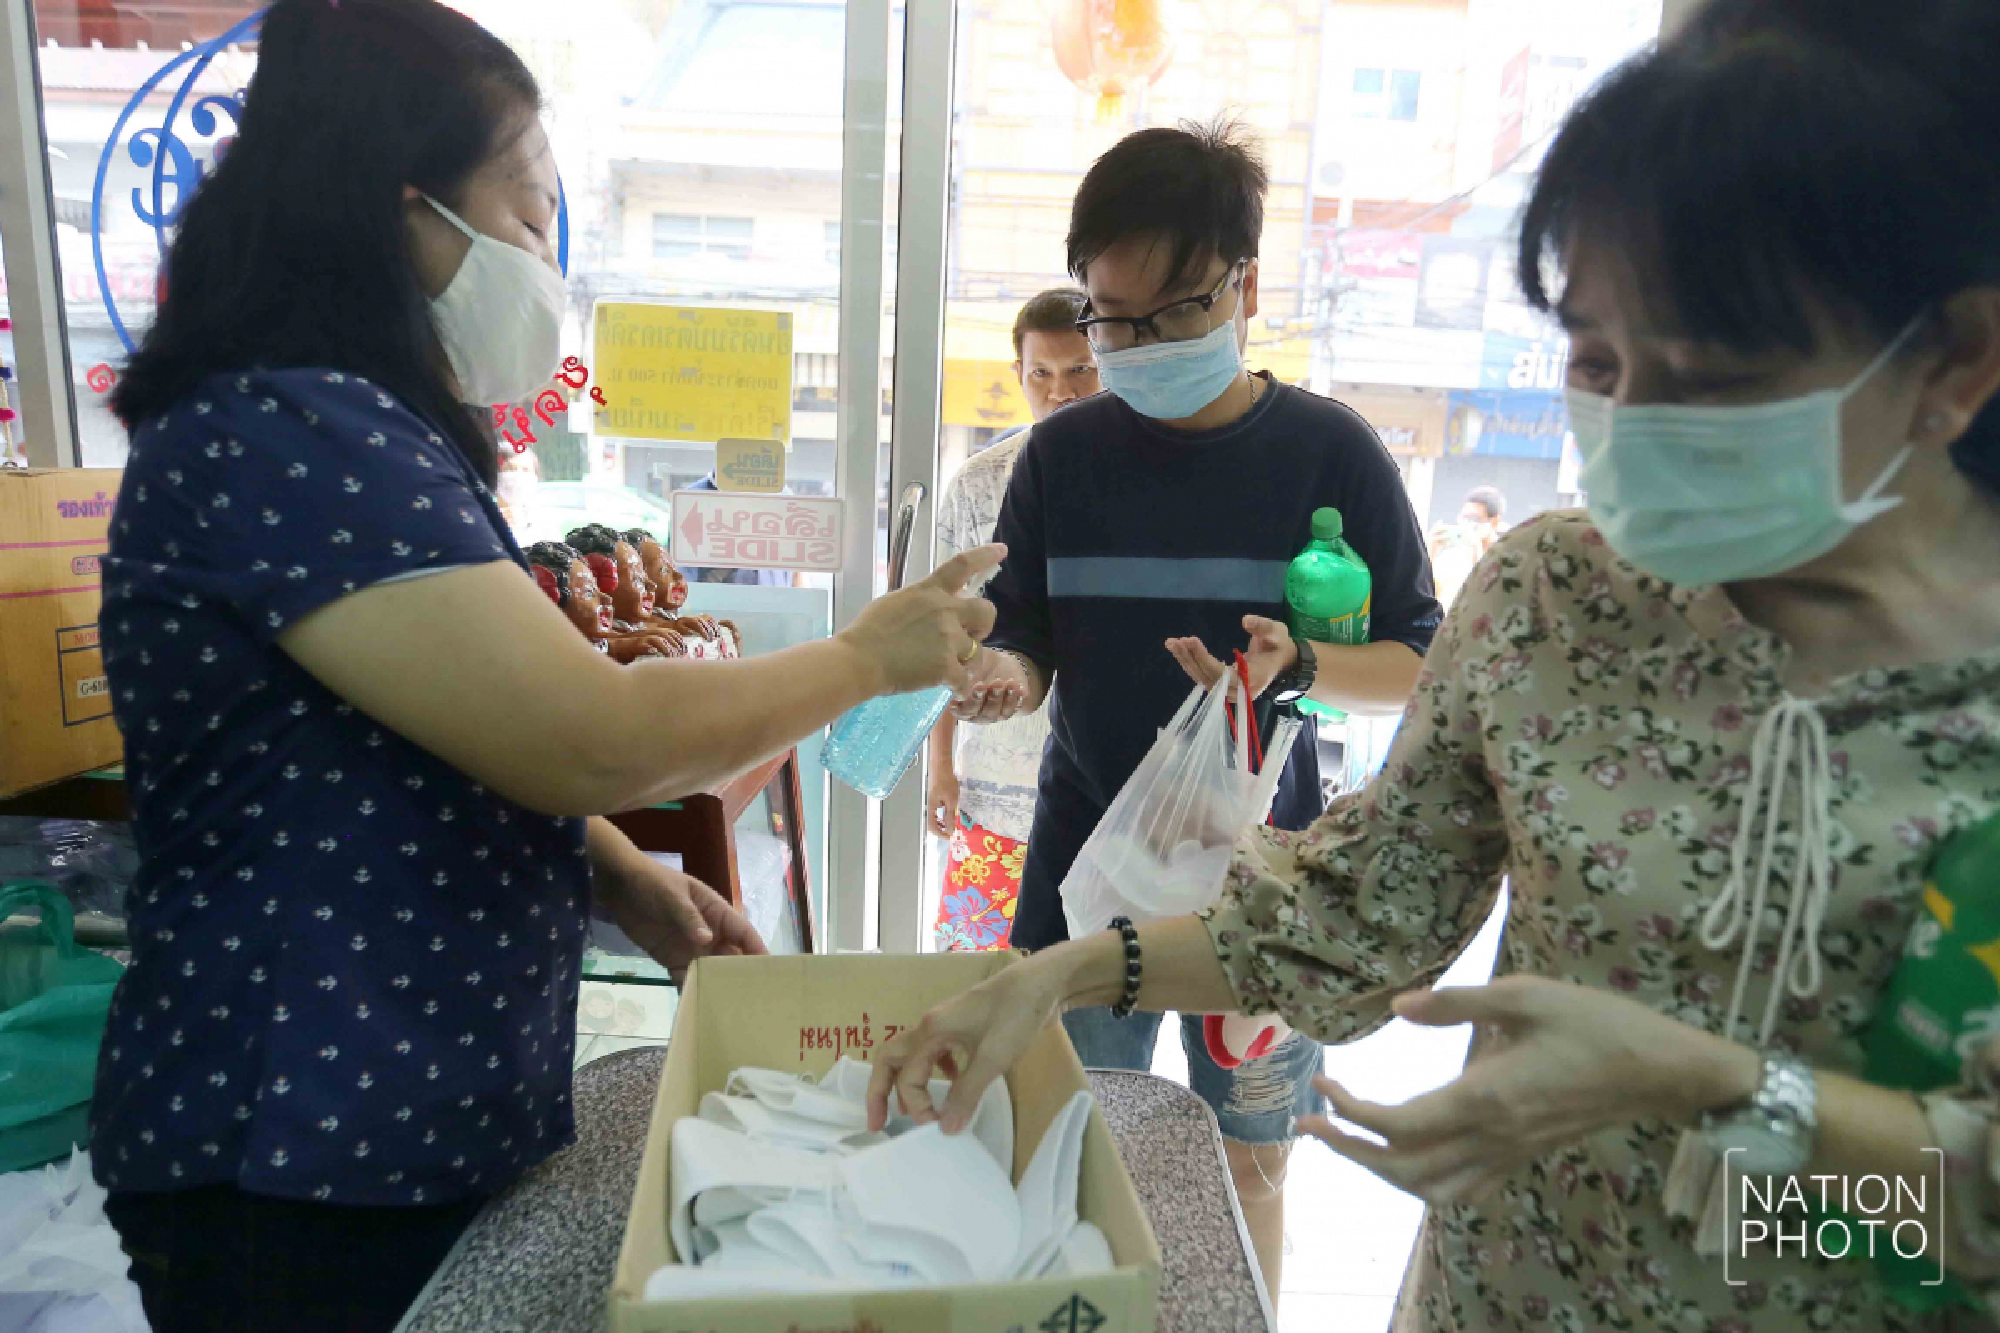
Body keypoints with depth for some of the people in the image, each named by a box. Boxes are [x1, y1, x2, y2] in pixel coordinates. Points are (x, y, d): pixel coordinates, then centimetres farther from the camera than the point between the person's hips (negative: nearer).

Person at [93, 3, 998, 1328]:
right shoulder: (287, 433, -23)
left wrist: (628, 882, -1)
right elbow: (591, 739, -29)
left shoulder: (363, 430, 9)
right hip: (309, 1166, -9)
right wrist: (871, 655, -15)